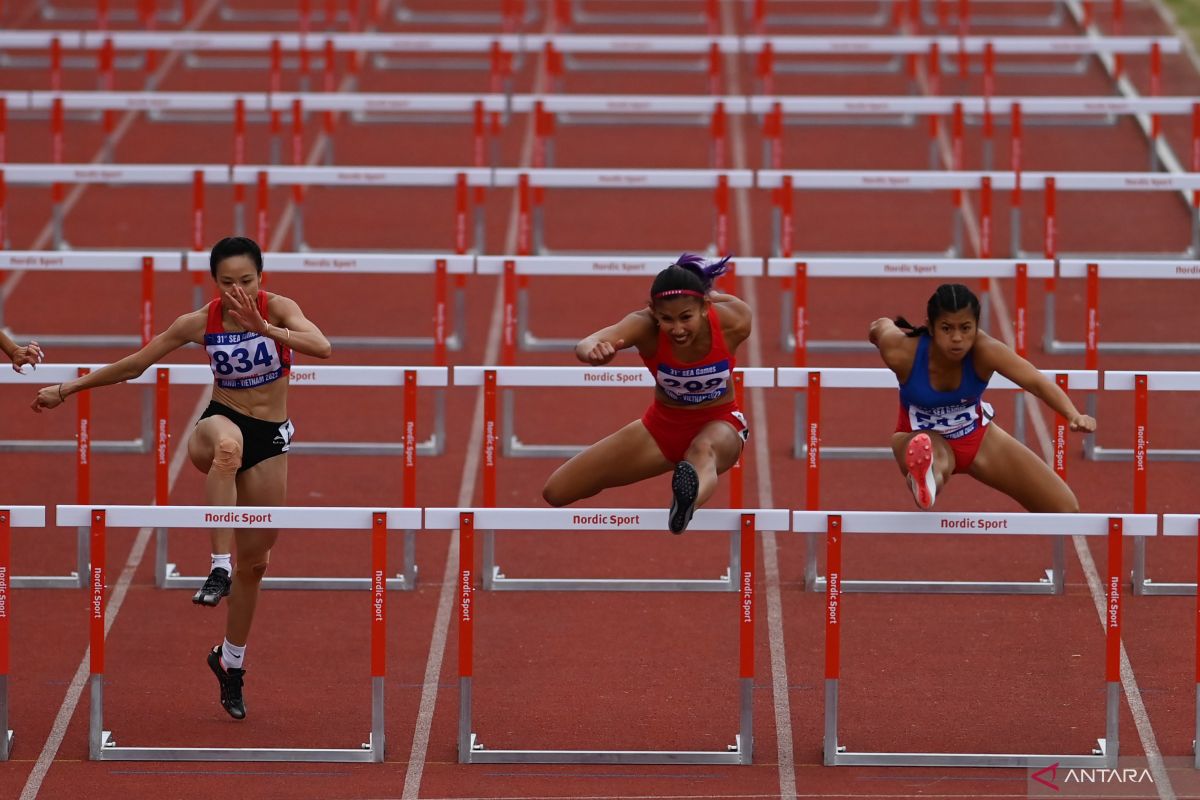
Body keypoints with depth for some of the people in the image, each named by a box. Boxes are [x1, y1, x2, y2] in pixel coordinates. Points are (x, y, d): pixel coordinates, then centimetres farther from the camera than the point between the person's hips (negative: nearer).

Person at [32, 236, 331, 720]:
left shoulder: (278, 308, -11)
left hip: (270, 438, 2)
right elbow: (134, 365, 1)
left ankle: (230, 661, 28)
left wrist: (264, 328, -40)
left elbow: (322, 348, -29)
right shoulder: (200, 322, -8)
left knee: (255, 560, 8)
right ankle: (219, 569, -45)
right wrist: (67, 389, 4)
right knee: (228, 445, -43)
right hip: (220, 422, -2)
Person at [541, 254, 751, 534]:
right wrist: (594, 350, -70)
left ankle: (689, 499, -77)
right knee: (556, 492, 2)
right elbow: (584, 346, -49)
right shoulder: (645, 325, -29)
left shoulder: (733, 321, -27)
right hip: (663, 425, 3)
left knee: (703, 450, -43)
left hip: (719, 424, -3)